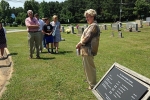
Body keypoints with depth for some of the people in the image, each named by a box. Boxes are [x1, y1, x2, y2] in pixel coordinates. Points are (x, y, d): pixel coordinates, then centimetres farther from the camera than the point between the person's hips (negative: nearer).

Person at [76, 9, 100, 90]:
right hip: (86, 49, 11)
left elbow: (87, 37, -20)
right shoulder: (91, 25, 17)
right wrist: (81, 44, 6)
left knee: (89, 67, -4)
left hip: (88, 50, -11)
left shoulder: (94, 26, -15)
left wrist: (79, 44, -9)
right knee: (86, 66, 21)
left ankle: (93, 85, 6)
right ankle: (90, 81, 37)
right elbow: (85, 36, 18)